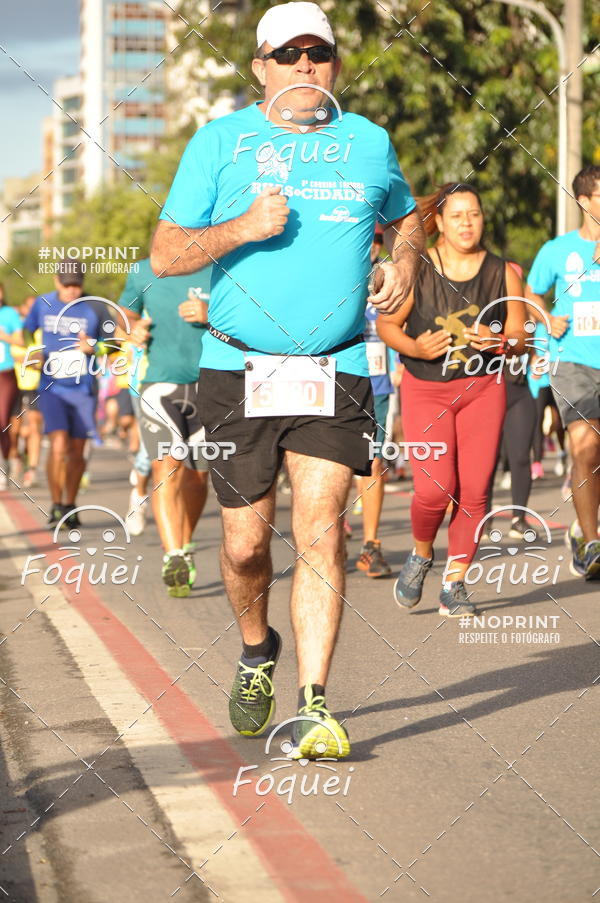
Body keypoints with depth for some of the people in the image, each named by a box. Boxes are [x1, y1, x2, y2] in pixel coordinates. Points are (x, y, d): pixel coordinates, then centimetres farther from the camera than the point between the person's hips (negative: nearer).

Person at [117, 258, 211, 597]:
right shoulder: (144, 272, 7)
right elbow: (124, 315, 21)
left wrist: (211, 315, -20)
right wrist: (131, 330, -2)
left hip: (207, 386, 0)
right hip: (159, 382, 0)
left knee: (197, 475, 10)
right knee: (167, 467, -18)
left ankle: (186, 548, 33)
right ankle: (173, 558, -24)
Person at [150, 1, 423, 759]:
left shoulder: (369, 143, 9)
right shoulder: (220, 142, 2)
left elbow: (404, 217, 27)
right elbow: (165, 254, -1)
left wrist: (404, 260, 5)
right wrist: (243, 227, -17)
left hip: (335, 371, 1)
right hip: (238, 369, -1)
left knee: (320, 534, -9)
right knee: (246, 543, 3)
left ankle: (313, 706, -7)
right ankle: (256, 651, 33)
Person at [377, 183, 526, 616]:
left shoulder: (503, 273, 2)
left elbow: (519, 336, 6)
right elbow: (387, 324, 5)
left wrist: (498, 342, -16)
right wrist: (414, 347, -14)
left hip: (483, 388, 2)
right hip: (426, 389, -2)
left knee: (475, 490, -4)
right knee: (435, 489, -14)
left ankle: (455, 582, 9)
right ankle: (421, 556, 17)